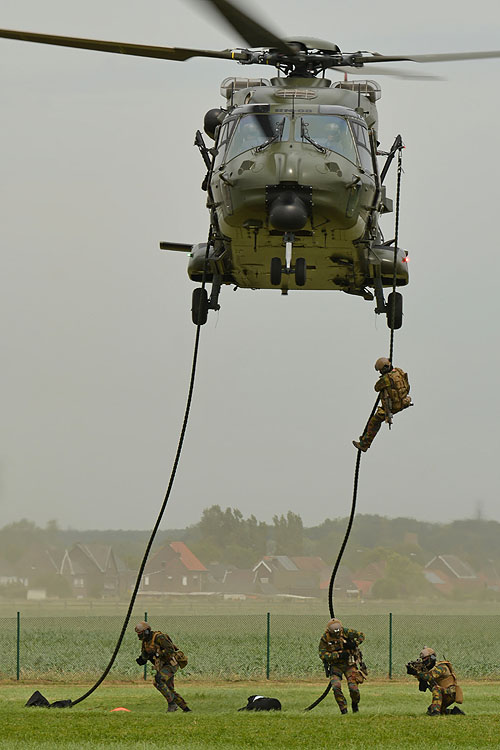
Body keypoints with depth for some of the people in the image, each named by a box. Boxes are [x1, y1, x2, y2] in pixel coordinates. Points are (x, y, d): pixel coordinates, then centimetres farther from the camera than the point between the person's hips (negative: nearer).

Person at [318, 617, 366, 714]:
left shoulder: (346, 632, -12)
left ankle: (355, 704, 23)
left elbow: (361, 635, 0)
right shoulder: (325, 638, -12)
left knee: (353, 688, -9)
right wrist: (338, 655, -25)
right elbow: (322, 654, -15)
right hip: (335, 665, 0)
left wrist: (354, 643, -20)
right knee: (336, 687, -20)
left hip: (349, 664, 0)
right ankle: (343, 709, -5)